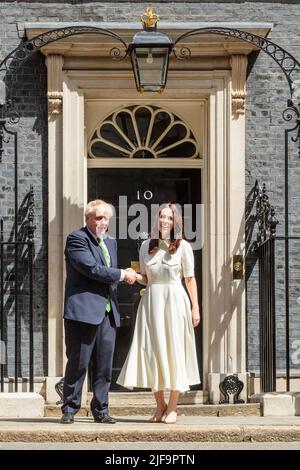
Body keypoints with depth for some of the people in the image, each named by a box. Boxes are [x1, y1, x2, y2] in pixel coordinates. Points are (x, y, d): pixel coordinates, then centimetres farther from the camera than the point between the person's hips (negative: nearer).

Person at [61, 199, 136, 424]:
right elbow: (92, 268, -16)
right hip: (83, 311, -7)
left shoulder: (111, 242, 20)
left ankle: (100, 410, 12)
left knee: (104, 365, 5)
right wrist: (123, 274, -9)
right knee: (78, 363, -3)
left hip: (107, 313, 7)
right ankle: (69, 409, 6)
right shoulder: (77, 239, -5)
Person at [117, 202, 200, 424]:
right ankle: (160, 405, 15)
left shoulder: (183, 246, 1)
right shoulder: (147, 246, 10)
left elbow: (190, 279, 1)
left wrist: (195, 307, -4)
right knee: (152, 350, 2)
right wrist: (135, 276, -6)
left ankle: (172, 407, 6)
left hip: (174, 300, -3)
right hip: (151, 300, 3)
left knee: (174, 351, -1)